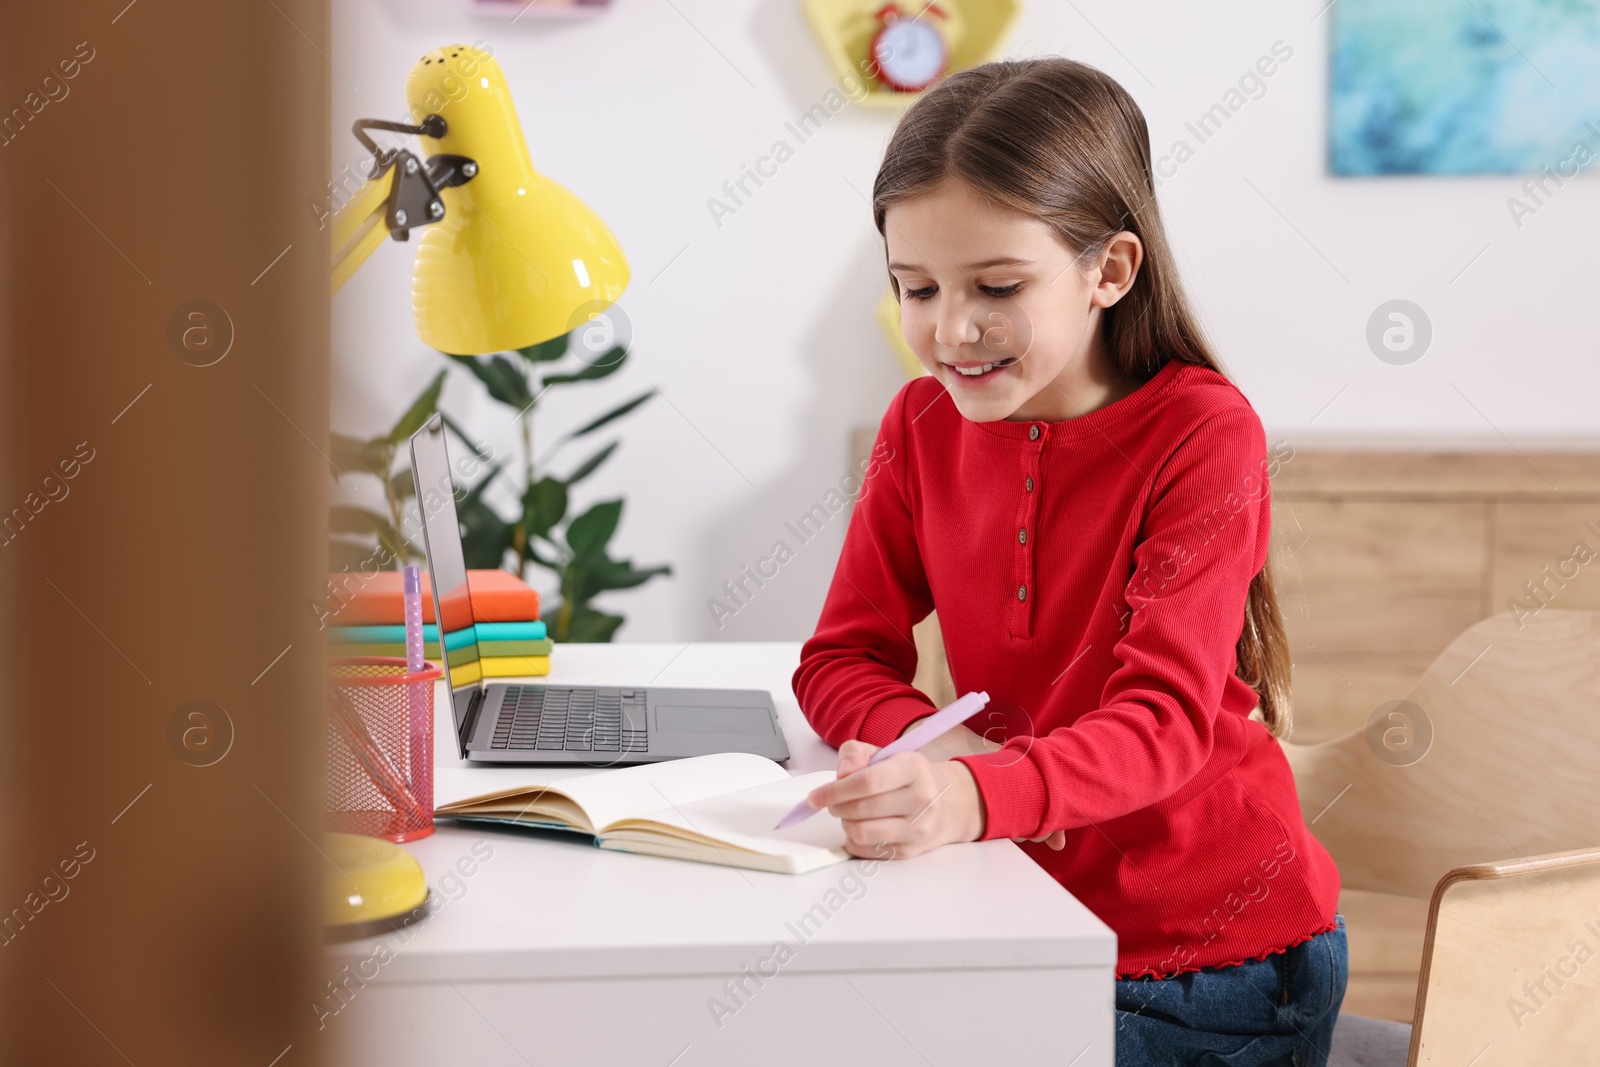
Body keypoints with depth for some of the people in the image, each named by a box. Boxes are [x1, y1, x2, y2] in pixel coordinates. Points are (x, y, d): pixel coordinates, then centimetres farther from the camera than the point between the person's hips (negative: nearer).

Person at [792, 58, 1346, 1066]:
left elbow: (1167, 718, -24)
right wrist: (929, 745, -19)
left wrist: (975, 797, -43)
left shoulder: (1204, 434, -15)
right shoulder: (925, 425, 2)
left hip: (1215, 955, -4)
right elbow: (843, 658, 4)